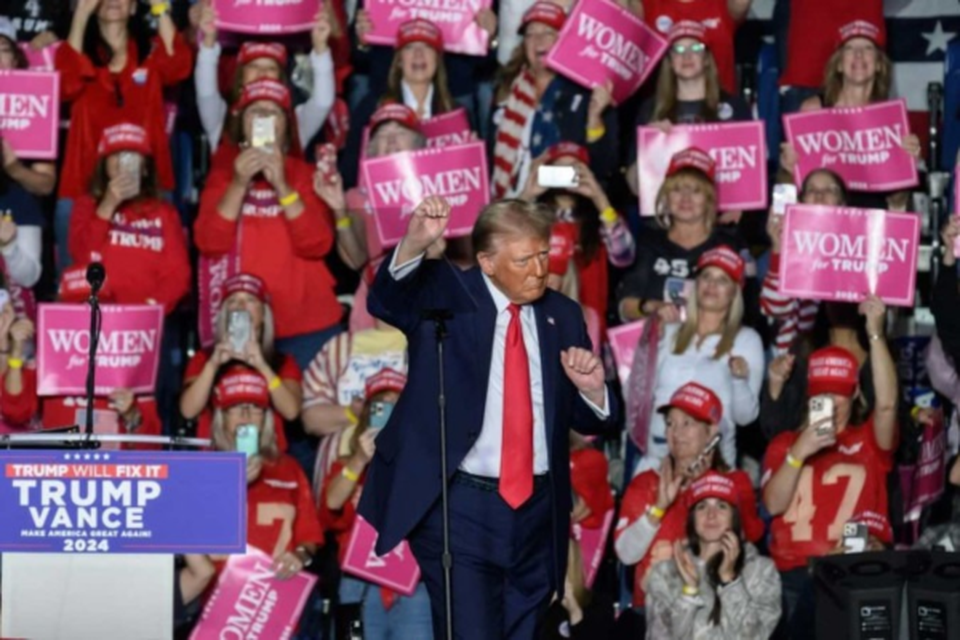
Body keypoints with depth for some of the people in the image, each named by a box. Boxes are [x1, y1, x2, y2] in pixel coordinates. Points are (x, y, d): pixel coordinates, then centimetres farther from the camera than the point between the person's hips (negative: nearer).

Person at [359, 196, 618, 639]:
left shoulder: (562, 315, 9)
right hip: (459, 506, -5)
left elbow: (588, 421, 15)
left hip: (537, 509, 5)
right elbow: (386, 301, -24)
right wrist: (415, 244, -42)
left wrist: (592, 389, -8)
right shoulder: (445, 294, -2)